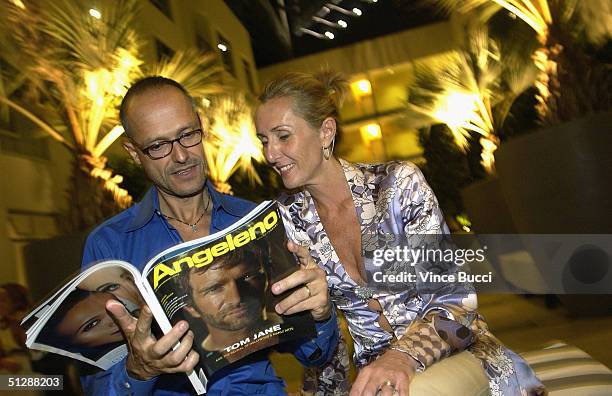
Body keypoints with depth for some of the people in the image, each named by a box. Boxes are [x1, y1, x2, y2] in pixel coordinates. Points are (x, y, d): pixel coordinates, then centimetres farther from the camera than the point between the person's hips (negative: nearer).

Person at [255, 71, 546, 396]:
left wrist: (405, 356, -29)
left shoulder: (399, 183, -12)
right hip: (370, 366, 2)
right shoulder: (287, 219, -2)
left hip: (456, 348, -2)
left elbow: (453, 296, -14)